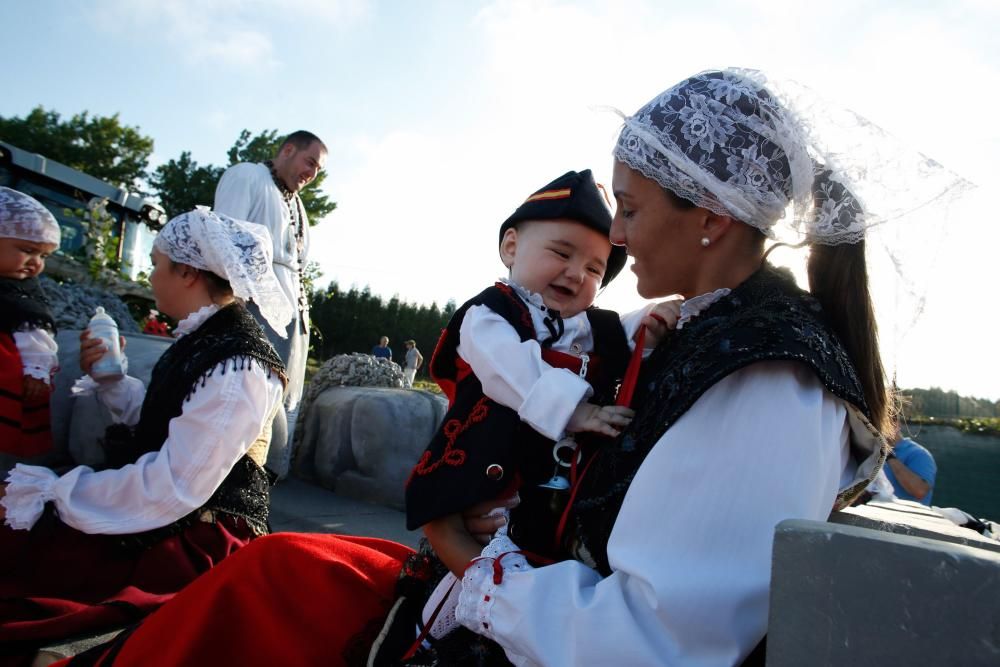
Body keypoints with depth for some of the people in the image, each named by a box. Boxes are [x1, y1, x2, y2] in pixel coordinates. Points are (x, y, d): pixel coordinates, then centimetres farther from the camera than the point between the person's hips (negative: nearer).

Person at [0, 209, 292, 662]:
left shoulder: (235, 369, -23)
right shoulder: (205, 339, 7)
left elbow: (171, 489, -25)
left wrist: (50, 493, -18)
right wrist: (109, 379, 4)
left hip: (198, 540, -9)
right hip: (172, 515, 9)